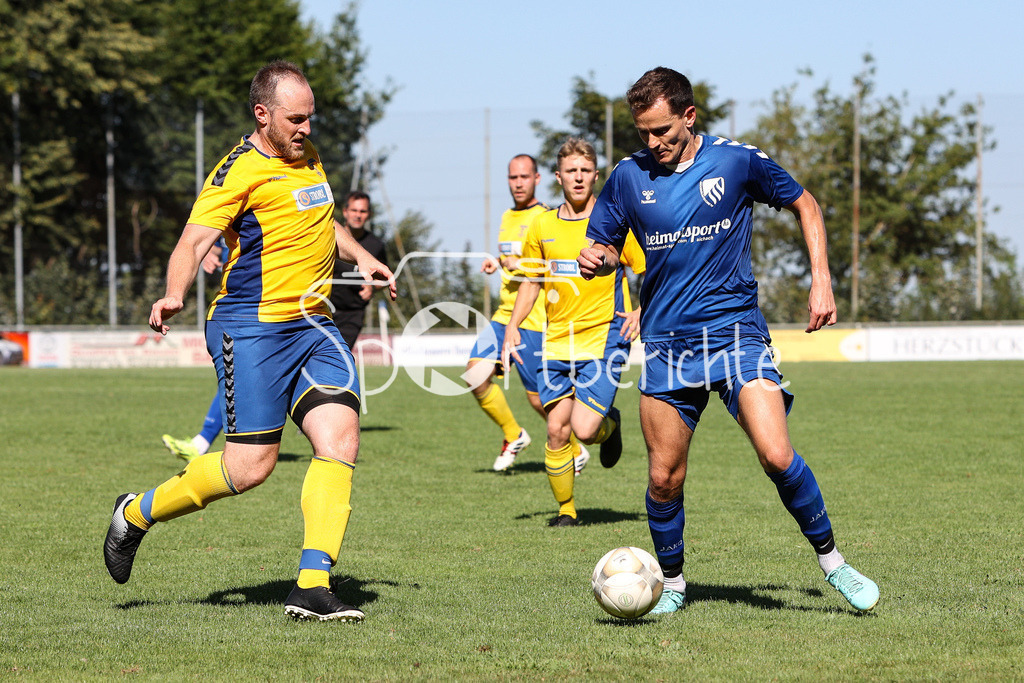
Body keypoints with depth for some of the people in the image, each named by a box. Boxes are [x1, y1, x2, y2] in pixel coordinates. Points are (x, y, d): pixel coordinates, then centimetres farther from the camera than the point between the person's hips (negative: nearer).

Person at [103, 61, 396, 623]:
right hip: (252, 327, -7)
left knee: (339, 438, -12)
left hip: (313, 324, 7)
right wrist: (174, 296, -37)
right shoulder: (241, 170, -11)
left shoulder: (306, 157, 15)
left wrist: (361, 257, 28)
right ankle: (136, 513, 17)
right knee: (250, 465, -8)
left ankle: (312, 586, -12)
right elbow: (195, 239, -21)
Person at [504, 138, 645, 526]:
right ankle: (565, 510, 14)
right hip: (557, 341, 4)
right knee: (557, 429, -4)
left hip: (604, 338, -4)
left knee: (584, 429, -16)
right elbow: (533, 282, 21)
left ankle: (610, 424, 21)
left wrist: (642, 312, -15)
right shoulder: (543, 227, 7)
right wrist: (512, 327, 10)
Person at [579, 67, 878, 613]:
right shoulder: (628, 177, 2)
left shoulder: (737, 160, -3)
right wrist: (599, 259, -12)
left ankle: (830, 559, 3)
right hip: (666, 342, 2)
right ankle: (671, 583, 22)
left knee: (776, 456, -16)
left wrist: (821, 279, 2)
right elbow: (604, 244, 13)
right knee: (664, 478, 0)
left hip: (736, 329, -2)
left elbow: (804, 204, 11)